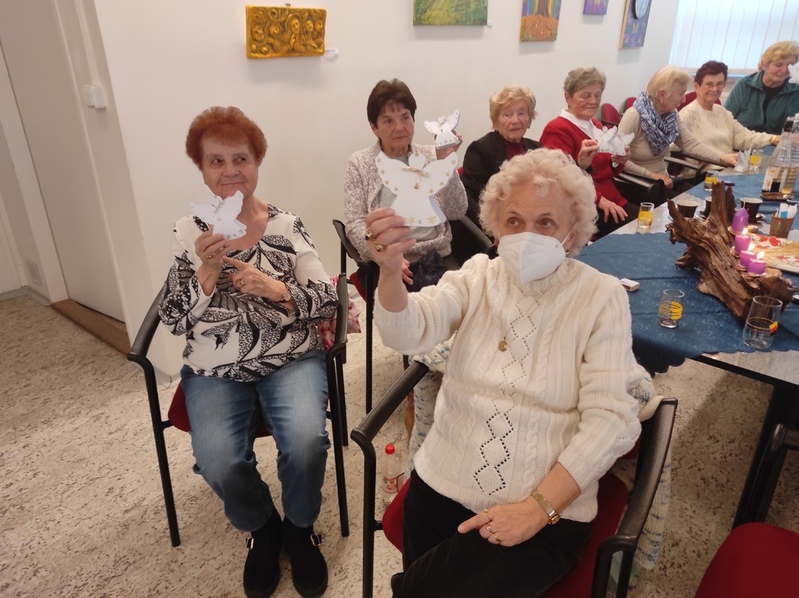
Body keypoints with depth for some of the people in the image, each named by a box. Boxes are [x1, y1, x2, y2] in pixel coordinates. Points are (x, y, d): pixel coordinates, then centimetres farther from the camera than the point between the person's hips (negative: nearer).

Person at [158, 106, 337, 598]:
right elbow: (176, 322, -1)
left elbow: (329, 302, -3)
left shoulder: (288, 225, 1)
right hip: (215, 370, 1)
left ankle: (300, 527, 10)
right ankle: (262, 528, 13)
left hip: (291, 359, 0)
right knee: (219, 463, -23)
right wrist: (207, 271, -18)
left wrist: (275, 289, -21)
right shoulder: (188, 232, 3)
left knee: (305, 442, -26)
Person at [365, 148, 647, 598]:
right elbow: (409, 333, -16)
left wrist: (538, 507, -17)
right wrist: (391, 270, -37)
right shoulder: (477, 277, 1)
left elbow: (611, 420, -11)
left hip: (548, 509, -2)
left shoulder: (602, 297, -6)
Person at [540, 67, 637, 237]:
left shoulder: (595, 125, 16)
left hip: (613, 201, 8)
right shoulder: (557, 130, -9)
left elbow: (607, 170, 20)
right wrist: (599, 200, -24)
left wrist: (619, 161, -3)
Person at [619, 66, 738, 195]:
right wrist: (651, 175, -23)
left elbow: (691, 144, 3)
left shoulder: (671, 114, 5)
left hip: (662, 181, 8)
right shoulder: (634, 116, -18)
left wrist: (723, 158, -11)